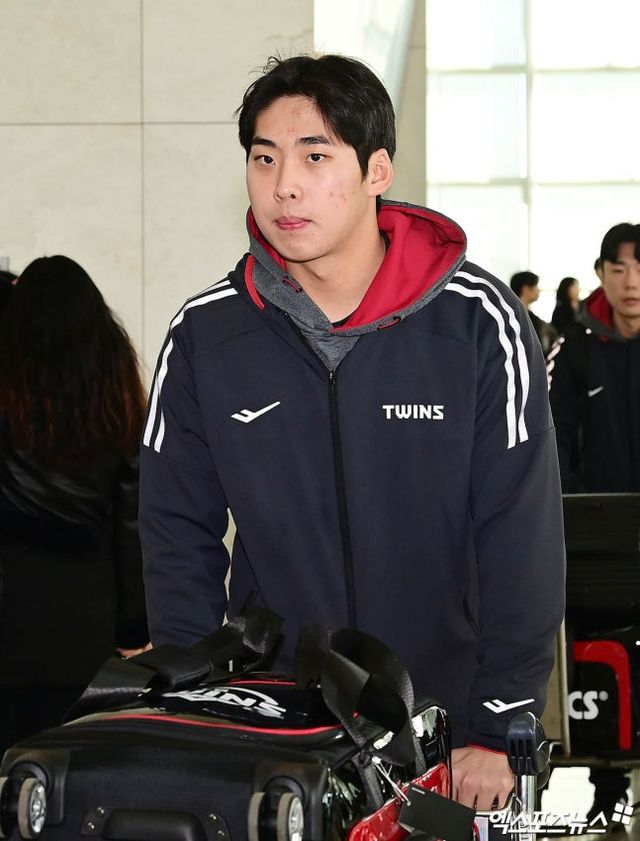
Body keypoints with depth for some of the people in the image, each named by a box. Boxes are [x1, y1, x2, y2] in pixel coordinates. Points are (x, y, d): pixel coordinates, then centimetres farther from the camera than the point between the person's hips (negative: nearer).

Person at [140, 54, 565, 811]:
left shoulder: (476, 322, -10)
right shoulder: (205, 335, -3)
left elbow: (520, 541, -8)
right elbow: (179, 538, 3)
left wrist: (498, 732, -10)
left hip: (448, 729, -1)